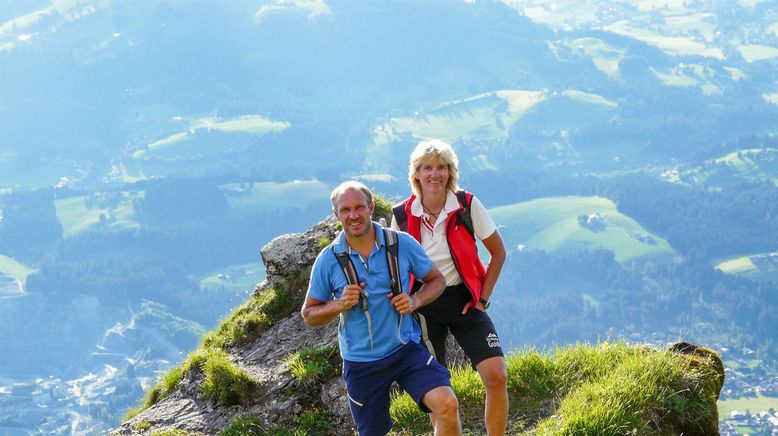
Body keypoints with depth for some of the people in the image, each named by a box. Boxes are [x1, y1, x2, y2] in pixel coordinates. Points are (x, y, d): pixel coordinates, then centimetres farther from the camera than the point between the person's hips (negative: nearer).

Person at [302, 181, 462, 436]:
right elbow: (309, 315, 3)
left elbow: (437, 280, 8)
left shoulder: (402, 244, -6)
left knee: (447, 406, -24)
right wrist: (340, 304, -17)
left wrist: (415, 301, -13)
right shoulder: (328, 260, -5)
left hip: (407, 349, -1)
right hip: (361, 361, 1)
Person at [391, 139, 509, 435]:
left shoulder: (467, 205, -9)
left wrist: (483, 297, -3)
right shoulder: (402, 216, -6)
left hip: (464, 301, -1)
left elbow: (498, 252, 1)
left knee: (496, 376, -14)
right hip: (424, 306, 1)